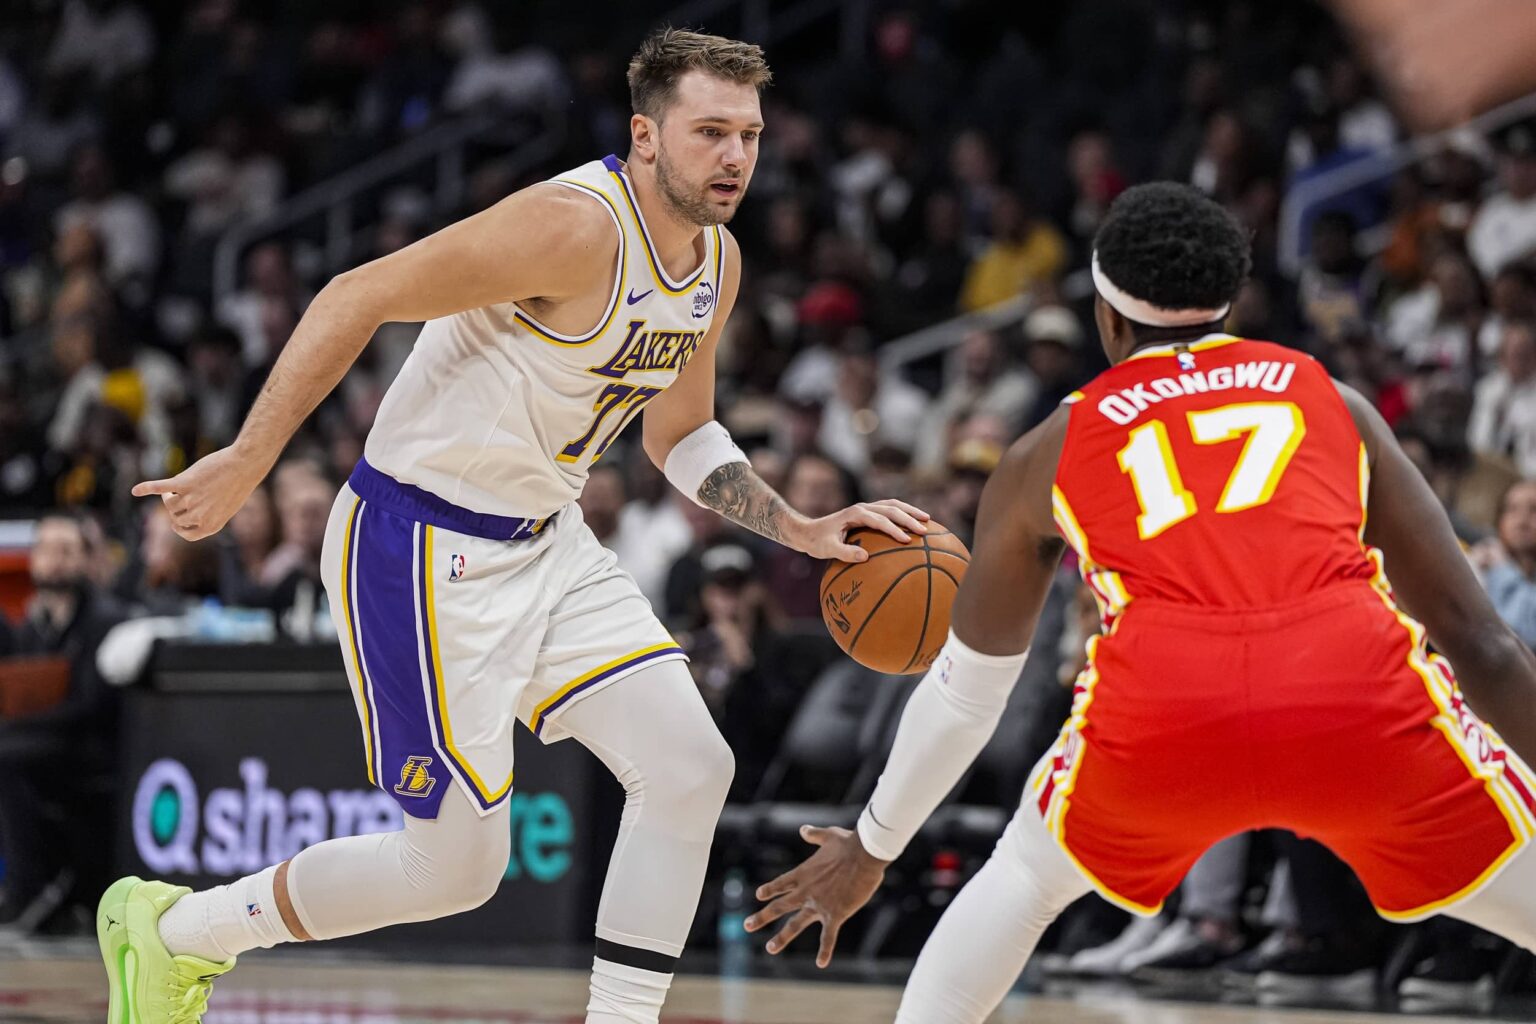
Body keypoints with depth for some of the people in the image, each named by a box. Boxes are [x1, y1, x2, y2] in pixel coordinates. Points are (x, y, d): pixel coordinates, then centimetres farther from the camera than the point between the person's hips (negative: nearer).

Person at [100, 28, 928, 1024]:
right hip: (423, 548, -9)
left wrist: (805, 531, 8)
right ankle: (169, 927, 15)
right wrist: (248, 461, -23)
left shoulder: (716, 263, 4)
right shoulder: (576, 227, -25)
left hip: (546, 542, 9)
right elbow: (359, 298, -23)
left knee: (691, 769, -4)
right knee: (457, 866, -4)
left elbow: (681, 435, 21)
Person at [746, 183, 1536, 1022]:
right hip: (1358, 699, -1)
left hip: (1161, 713, 1)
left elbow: (966, 686, 39)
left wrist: (871, 849, 54)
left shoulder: (1049, 453, 28)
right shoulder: (1332, 402, 28)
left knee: (1024, 877, 32)